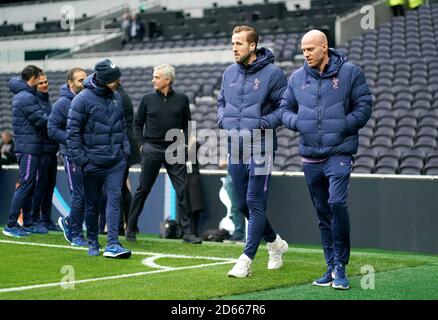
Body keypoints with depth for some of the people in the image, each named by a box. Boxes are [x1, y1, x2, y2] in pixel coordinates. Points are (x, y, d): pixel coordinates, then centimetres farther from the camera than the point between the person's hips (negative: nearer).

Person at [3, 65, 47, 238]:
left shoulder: (20, 95, 16)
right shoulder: (27, 97, -15)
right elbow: (42, 120, -17)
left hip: (27, 147, 10)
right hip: (29, 147, -10)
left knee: (29, 186, 14)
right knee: (25, 186, -8)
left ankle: (27, 223, 20)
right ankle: (11, 225, -8)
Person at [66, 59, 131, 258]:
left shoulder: (116, 98, 8)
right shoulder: (83, 99, -10)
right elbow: (73, 132, -9)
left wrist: (125, 150, 10)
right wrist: (81, 160, -12)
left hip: (116, 161, 4)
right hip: (93, 163, -4)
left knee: (115, 199, -7)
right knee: (92, 204, 8)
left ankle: (113, 244, -9)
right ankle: (92, 243, 23)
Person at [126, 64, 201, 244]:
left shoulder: (182, 99, 6)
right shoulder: (148, 99, 5)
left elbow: (187, 125, 13)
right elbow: (138, 124, 11)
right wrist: (142, 144, 0)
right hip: (152, 150, 0)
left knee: (183, 190, -5)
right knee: (143, 189, 5)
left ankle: (188, 232, -2)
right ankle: (130, 228, 16)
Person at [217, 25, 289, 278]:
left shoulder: (272, 73, -8)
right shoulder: (230, 72, 11)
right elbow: (221, 101, 24)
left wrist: (263, 124, -17)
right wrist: (223, 119, 5)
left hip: (260, 147, -6)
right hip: (235, 146, 7)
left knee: (255, 202, -8)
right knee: (243, 204, 11)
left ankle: (247, 258, -5)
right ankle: (275, 242, 31)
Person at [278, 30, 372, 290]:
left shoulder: (350, 72, -1)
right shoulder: (297, 77, 9)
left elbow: (364, 107, -1)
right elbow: (285, 108, 15)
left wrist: (341, 127, -12)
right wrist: (297, 122, -6)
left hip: (339, 152, -4)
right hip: (310, 156, 4)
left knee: (337, 203, -20)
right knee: (323, 212, 10)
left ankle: (340, 266, -8)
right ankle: (332, 268, 19)